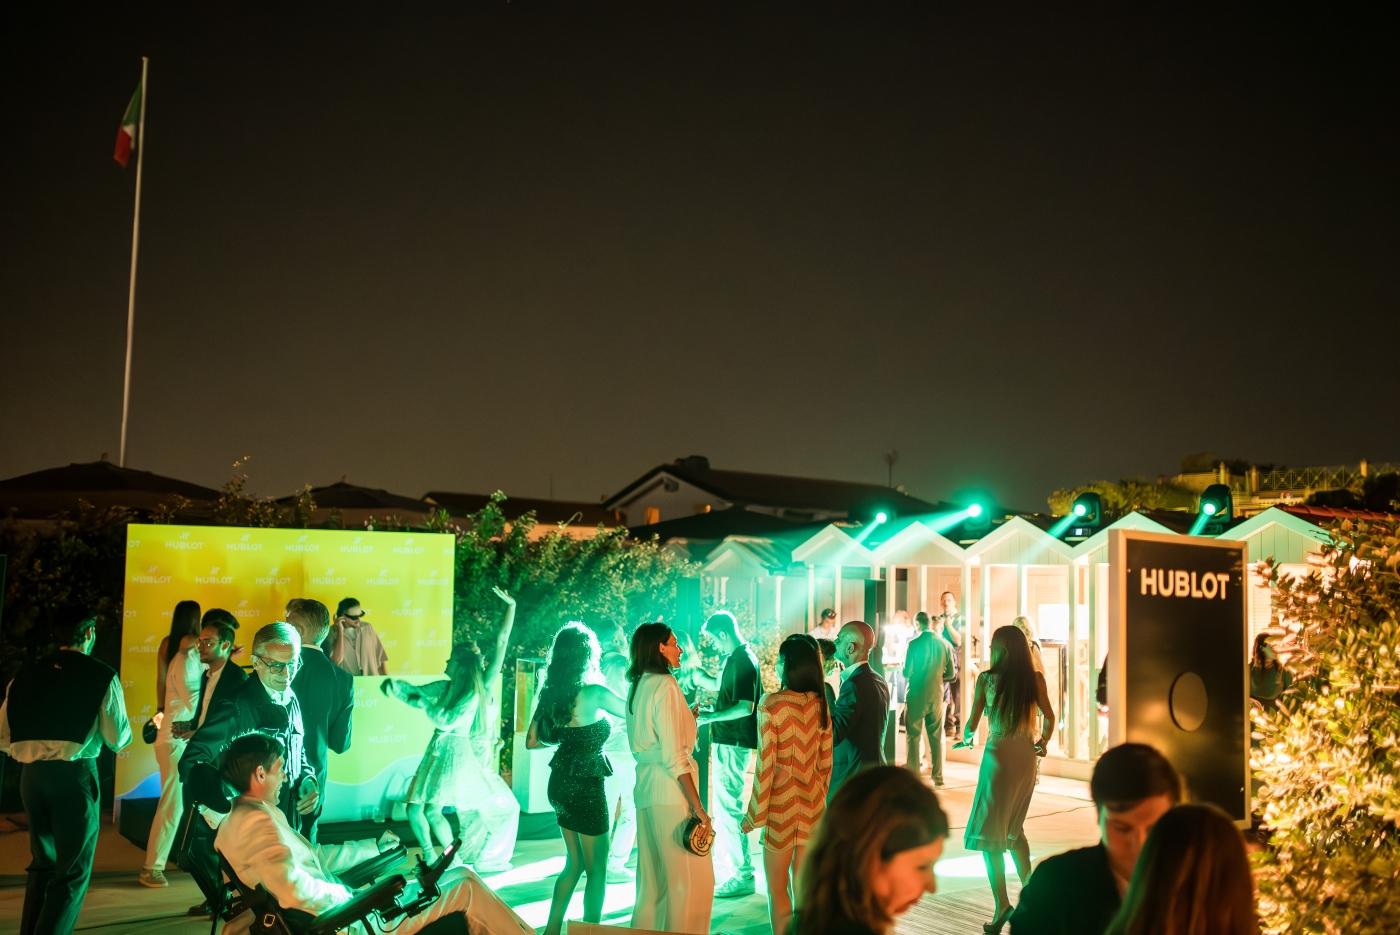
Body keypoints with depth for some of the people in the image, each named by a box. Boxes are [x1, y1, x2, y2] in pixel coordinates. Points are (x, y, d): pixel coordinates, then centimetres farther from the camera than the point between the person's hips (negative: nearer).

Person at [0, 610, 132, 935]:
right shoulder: (101, 676, -3)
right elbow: (118, 739, -4)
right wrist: (123, 736, 19)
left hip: (30, 774, 5)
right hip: (75, 774, -5)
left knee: (42, 862, 23)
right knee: (73, 871, 4)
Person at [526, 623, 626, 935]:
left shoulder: (551, 693, 3)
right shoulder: (594, 692, -17)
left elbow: (532, 741, 10)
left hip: (561, 784, 7)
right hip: (586, 787, -7)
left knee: (575, 862, 21)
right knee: (597, 868, 7)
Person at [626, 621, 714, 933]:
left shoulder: (638, 686, 13)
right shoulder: (665, 685, -12)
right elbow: (674, 756, -17)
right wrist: (698, 807, -16)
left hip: (646, 789, 9)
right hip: (671, 790, -9)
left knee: (653, 881, 14)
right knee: (691, 879, -1)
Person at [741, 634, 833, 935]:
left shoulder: (771, 704, -16)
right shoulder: (820, 703, -1)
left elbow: (766, 764, -15)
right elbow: (825, 762, 6)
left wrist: (754, 815, -7)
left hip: (781, 807, -5)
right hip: (812, 807, 5)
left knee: (777, 890, 9)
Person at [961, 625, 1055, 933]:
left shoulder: (986, 679, -7)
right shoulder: (1035, 679, 1)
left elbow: (972, 722, -3)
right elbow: (1049, 718, 3)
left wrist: (967, 737, 19)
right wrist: (1042, 743, 21)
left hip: (998, 754, -5)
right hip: (1026, 755, 5)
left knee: (989, 832, 2)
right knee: (1013, 828, 21)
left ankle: (1002, 905, -6)